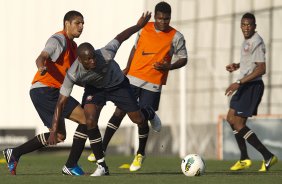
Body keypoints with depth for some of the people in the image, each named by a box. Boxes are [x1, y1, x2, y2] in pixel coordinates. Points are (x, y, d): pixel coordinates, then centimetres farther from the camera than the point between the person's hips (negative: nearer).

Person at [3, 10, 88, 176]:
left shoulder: (72, 45, 21)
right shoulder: (58, 40, -9)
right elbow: (42, 57, -26)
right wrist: (41, 67, -47)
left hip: (52, 93, 10)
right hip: (45, 90, -10)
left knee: (59, 135, 16)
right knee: (86, 119, -14)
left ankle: (14, 153, 17)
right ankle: (71, 166, -9)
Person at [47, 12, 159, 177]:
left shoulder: (105, 55, -40)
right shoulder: (73, 75, -35)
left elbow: (120, 38, -21)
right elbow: (61, 103, -30)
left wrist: (139, 25, -4)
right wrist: (54, 131, -35)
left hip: (118, 84, 0)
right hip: (94, 88, 0)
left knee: (138, 119, 4)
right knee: (90, 119, -23)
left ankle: (149, 113, 47)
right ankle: (102, 166, -10)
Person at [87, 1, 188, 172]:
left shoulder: (176, 37, -3)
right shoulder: (144, 29, 5)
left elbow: (183, 59, 3)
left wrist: (169, 66, -15)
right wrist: (127, 68, 11)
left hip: (153, 84, -2)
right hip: (133, 79, 2)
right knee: (119, 112, -2)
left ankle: (140, 154, 20)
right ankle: (102, 149, 6)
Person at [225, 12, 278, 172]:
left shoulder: (256, 42, -18)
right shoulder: (248, 41, 13)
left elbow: (261, 69, -25)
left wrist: (239, 83, -26)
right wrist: (237, 66, 13)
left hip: (252, 86, -10)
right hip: (245, 86, 10)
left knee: (238, 124, -10)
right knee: (231, 119, 16)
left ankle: (268, 156, -9)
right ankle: (244, 159, 24)